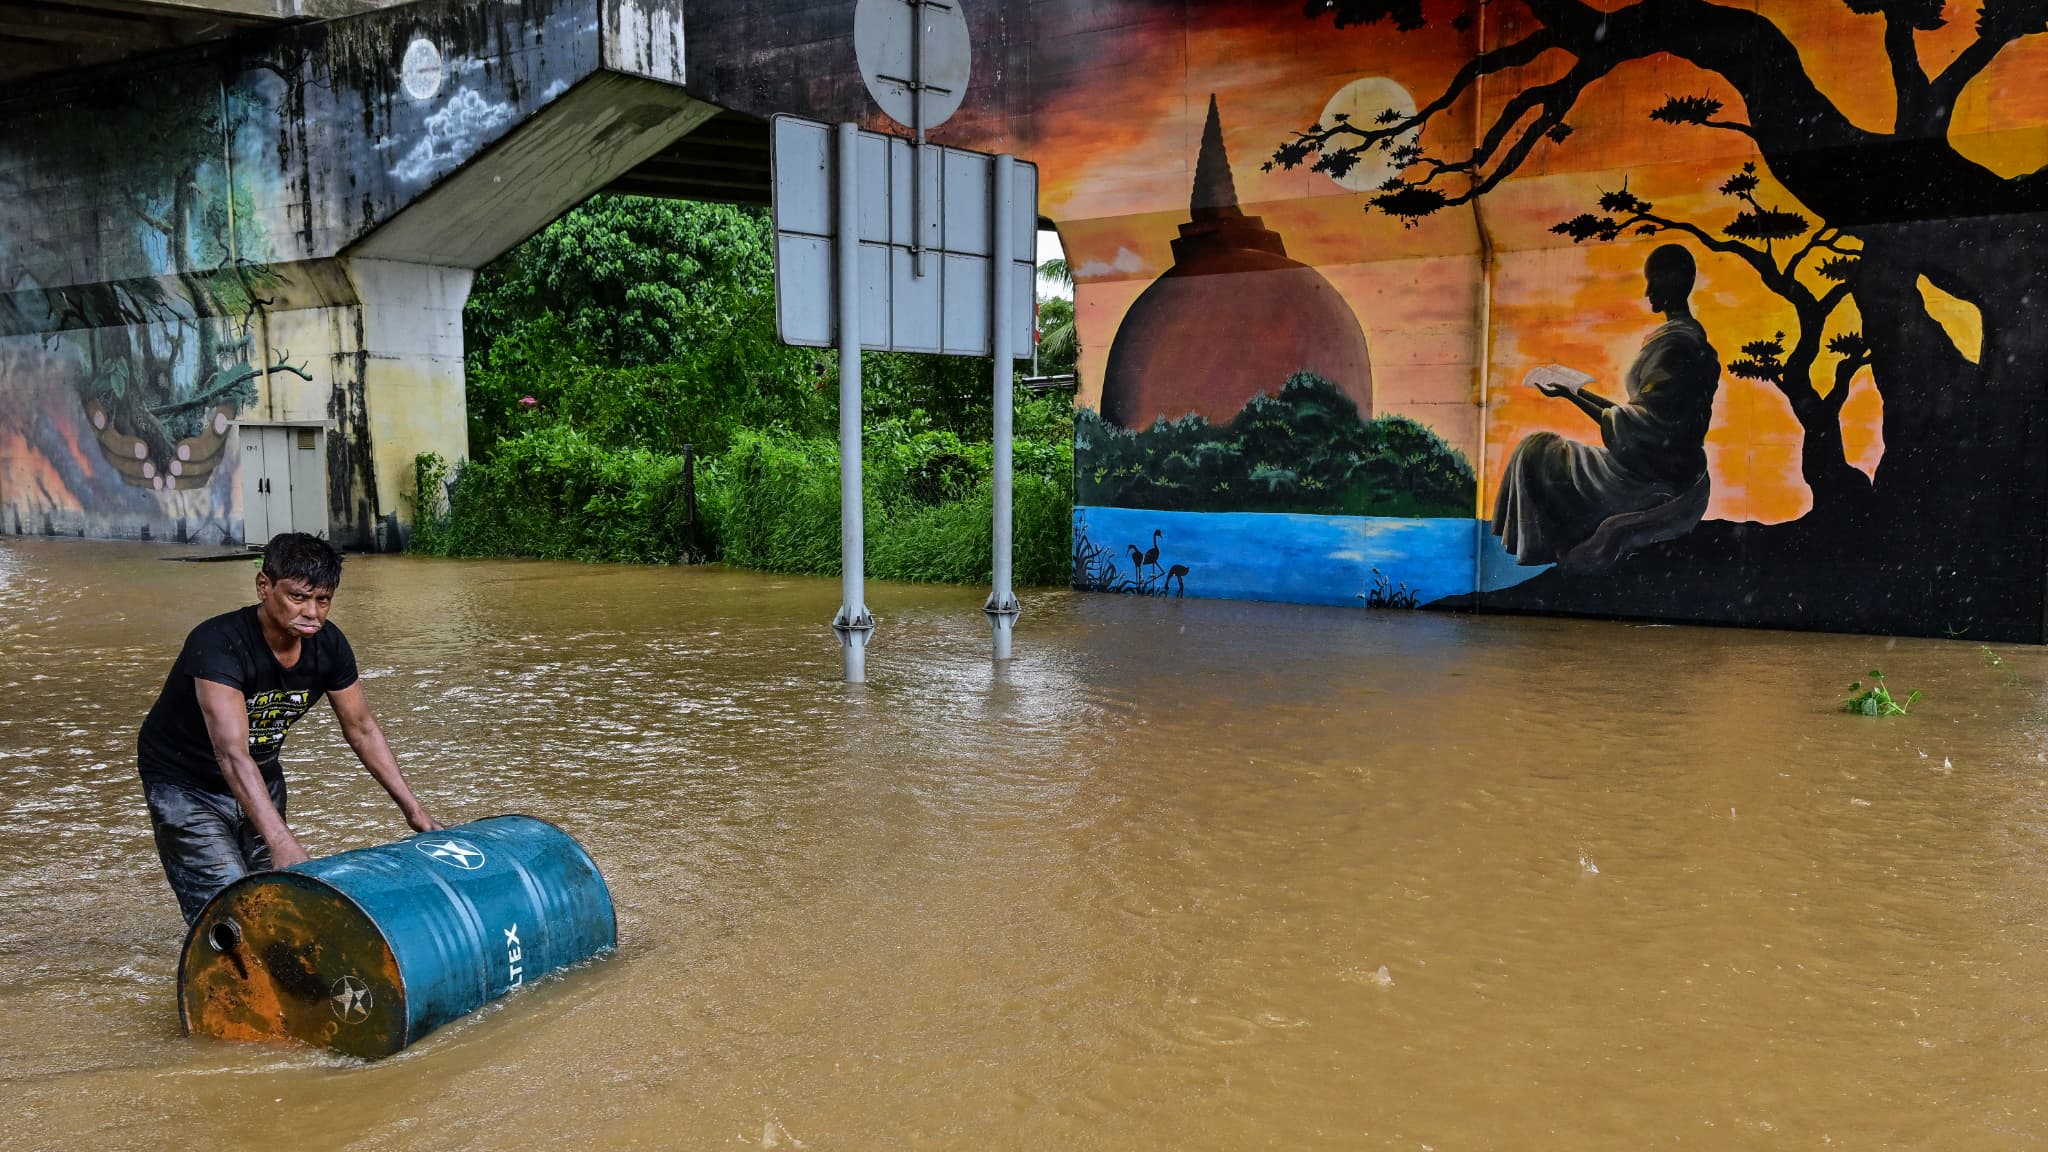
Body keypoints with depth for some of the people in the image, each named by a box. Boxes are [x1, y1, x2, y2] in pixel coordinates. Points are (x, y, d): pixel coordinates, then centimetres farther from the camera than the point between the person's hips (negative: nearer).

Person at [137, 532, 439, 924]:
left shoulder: (328, 645, -13)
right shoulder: (218, 645, -32)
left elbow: (362, 730, -1)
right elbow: (232, 754, -42)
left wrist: (413, 808, -5)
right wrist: (282, 843, -52)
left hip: (261, 778, 6)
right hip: (186, 784, -6)